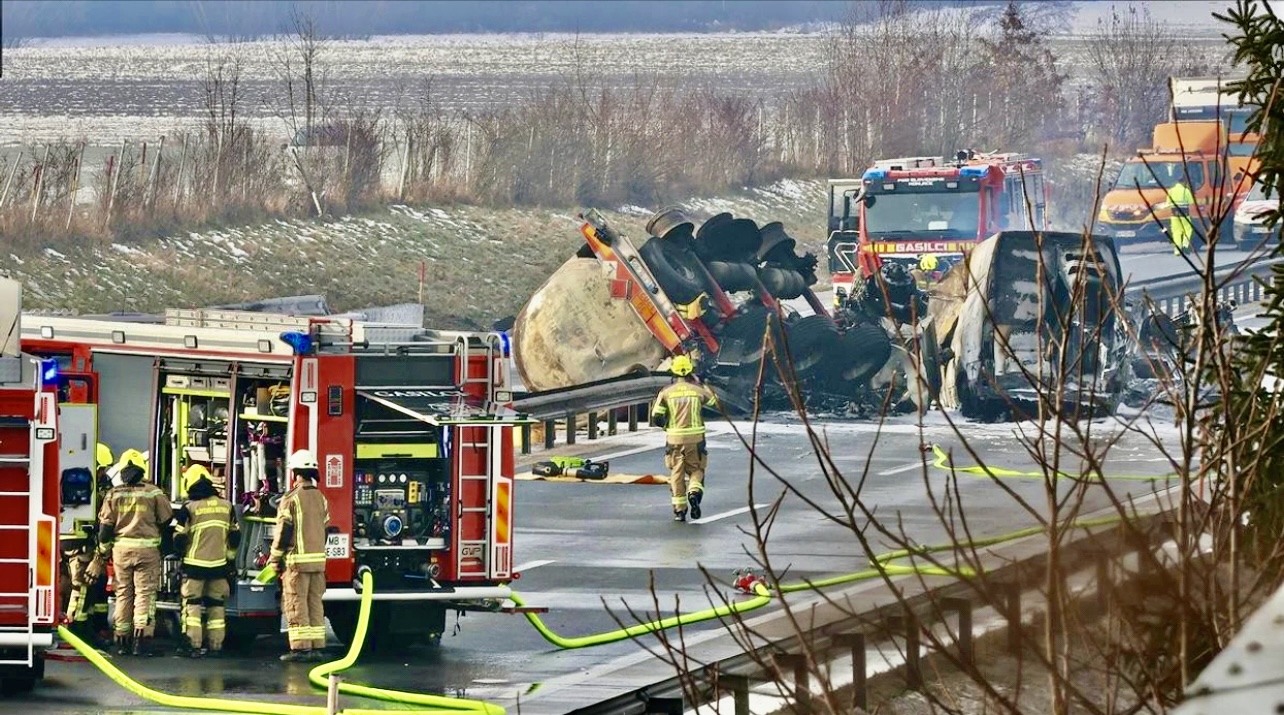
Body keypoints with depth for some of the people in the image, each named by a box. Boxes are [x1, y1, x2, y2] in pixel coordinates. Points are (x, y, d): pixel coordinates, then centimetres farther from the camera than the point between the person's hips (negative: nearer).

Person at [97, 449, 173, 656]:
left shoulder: (114, 494, 2)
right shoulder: (153, 493, -4)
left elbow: (105, 525, 3)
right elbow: (166, 518, 5)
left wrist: (103, 550, 14)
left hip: (121, 548, 2)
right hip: (147, 548, -2)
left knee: (123, 594, 10)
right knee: (145, 593, -3)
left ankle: (122, 640, 12)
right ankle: (142, 639, -13)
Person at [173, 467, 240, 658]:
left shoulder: (189, 508, -9)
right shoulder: (226, 506, 4)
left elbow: (179, 537, -7)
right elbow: (235, 535, 10)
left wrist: (180, 550, 15)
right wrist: (230, 558, 21)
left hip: (195, 563, -3)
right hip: (219, 564, 3)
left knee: (192, 603, 2)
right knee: (216, 605, 9)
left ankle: (194, 645, -4)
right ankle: (216, 645, 8)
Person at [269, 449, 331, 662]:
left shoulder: (291, 499, -10)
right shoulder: (321, 498, 11)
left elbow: (284, 532, -10)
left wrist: (276, 559, -2)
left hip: (297, 559, -6)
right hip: (319, 559, 6)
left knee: (296, 604, -4)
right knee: (315, 603, 9)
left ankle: (300, 648, -8)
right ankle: (316, 647, 9)